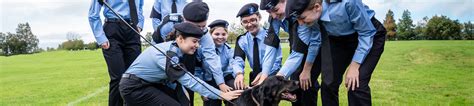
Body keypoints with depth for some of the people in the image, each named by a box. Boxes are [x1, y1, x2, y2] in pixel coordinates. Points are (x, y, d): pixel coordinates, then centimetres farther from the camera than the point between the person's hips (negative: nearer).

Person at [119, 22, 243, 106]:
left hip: (149, 83, 8)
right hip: (133, 88, -8)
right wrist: (222, 95, -30)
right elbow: (190, 81, -30)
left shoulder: (174, 49, -1)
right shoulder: (168, 54, -28)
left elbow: (173, 78, 5)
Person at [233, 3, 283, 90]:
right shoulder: (242, 40, 0)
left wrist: (264, 75, -31)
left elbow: (276, 61, -16)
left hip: (272, 75, -3)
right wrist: (239, 74, -34)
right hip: (255, 76, 3)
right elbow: (238, 60, -13)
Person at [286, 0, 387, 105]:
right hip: (339, 40, 5)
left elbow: (367, 33, -23)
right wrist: (306, 69, 4)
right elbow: (314, 41, 0)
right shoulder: (311, 16, -22)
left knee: (356, 85, -17)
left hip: (370, 36, -4)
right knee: (328, 82, -3)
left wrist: (354, 66, -23)